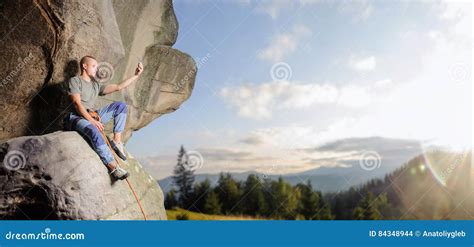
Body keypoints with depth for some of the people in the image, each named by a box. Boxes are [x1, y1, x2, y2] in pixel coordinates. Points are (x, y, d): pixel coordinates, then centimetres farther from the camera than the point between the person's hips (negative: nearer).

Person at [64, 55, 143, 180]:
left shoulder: (96, 84, 22)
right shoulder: (74, 81, 2)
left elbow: (118, 87, 13)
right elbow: (77, 104, -11)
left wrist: (136, 75, 5)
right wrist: (92, 121, -23)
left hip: (93, 117, 7)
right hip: (77, 117, -7)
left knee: (120, 105, -6)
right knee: (94, 131, -39)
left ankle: (117, 140, -18)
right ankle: (113, 167, -39)